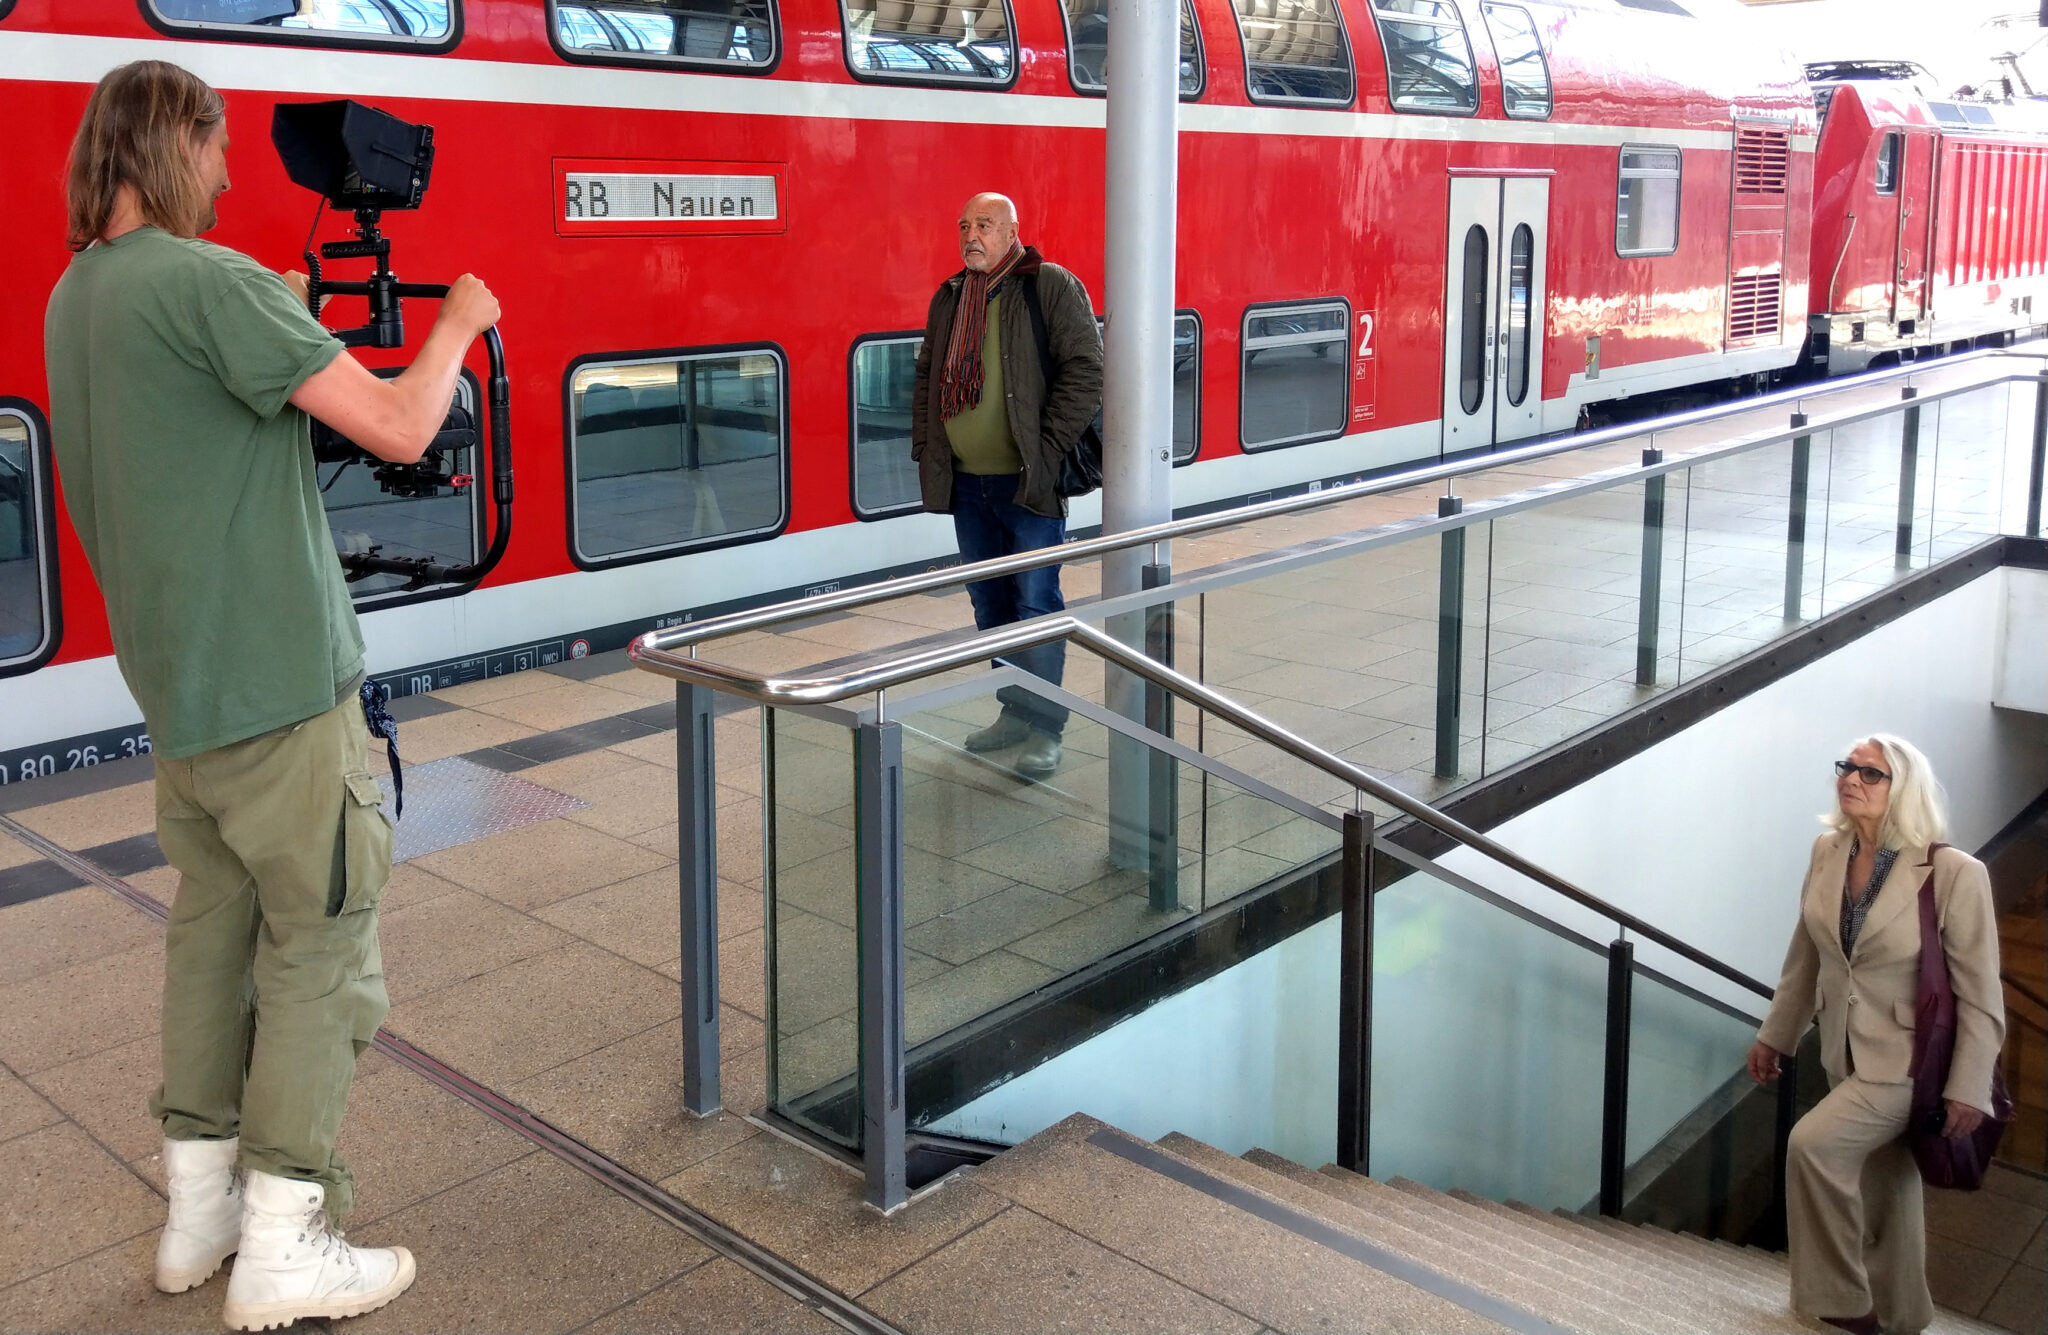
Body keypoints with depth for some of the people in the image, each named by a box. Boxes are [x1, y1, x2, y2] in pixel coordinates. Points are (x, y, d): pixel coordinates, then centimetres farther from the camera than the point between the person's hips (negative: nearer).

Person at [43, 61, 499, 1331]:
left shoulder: (75, 297, 10)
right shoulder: (207, 280, -17)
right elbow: (398, 426, -19)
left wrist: (275, 320, 17)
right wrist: (460, 322, -2)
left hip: (176, 678, 9)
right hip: (277, 677, -9)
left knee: (214, 923, 16)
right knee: (321, 944, 0)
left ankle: (200, 1203, 25)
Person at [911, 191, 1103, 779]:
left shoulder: (1053, 286, -5)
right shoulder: (949, 299, 14)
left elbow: (1084, 369, -10)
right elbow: (926, 378, 23)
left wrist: (1049, 449, -14)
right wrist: (926, 448, 13)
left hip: (1028, 483, -6)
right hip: (966, 483, 7)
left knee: (1035, 602, -5)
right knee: (989, 602, 13)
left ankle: (1044, 728, 3)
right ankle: (1015, 713, 25)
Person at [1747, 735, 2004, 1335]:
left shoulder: (1955, 873, -20)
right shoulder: (1827, 853, -3)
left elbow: (1980, 995, -15)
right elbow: (1805, 955, 9)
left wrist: (1968, 1089, -16)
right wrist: (1776, 1035, 13)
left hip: (1910, 1060, -6)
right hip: (1848, 1055, 6)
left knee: (1813, 1144, -20)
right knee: (1880, 1188, 18)